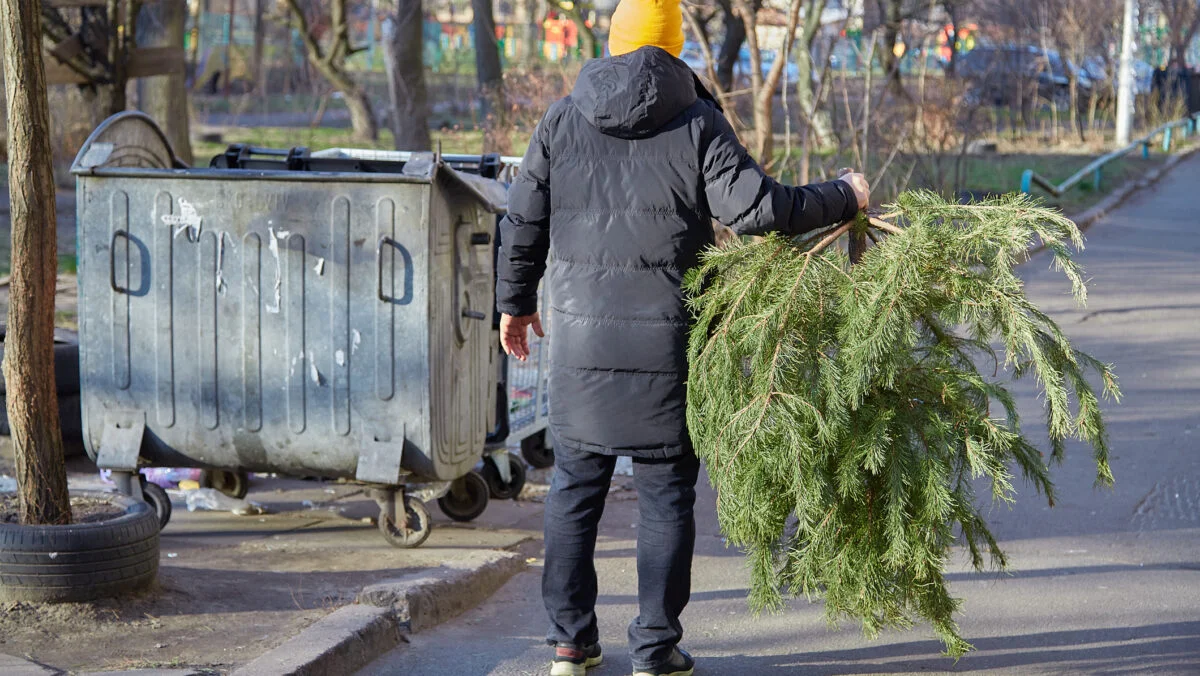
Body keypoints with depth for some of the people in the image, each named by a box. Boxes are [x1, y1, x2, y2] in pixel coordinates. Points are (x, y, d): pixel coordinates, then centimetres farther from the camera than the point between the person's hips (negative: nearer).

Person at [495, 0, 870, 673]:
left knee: (576, 488, 12)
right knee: (666, 496, 7)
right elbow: (755, 207, -13)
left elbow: (523, 223, 8)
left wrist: (516, 302, 22)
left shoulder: (562, 121, 5)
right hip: (666, 340, -2)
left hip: (582, 337, 2)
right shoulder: (699, 124, -4)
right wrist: (844, 199, 1)